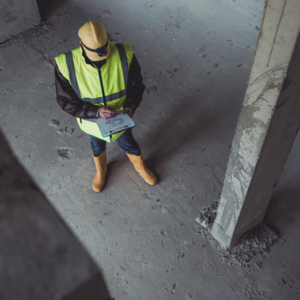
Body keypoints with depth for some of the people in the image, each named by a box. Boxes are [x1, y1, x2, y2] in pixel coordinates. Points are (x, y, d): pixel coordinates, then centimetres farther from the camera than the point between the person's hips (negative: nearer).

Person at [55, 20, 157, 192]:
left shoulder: (124, 55, -29)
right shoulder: (66, 66, -31)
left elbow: (137, 85, -13)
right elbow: (66, 101, -21)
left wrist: (131, 106, -31)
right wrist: (96, 112, -33)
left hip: (120, 118, 0)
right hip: (92, 120, 0)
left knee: (128, 144, 26)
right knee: (98, 147, 30)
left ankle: (141, 167, 61)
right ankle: (101, 170, 65)